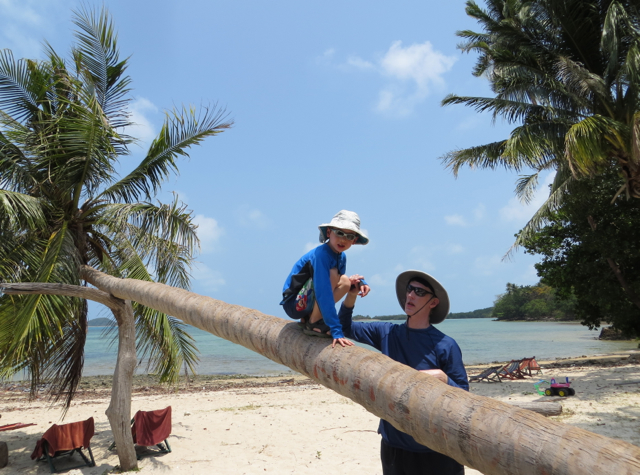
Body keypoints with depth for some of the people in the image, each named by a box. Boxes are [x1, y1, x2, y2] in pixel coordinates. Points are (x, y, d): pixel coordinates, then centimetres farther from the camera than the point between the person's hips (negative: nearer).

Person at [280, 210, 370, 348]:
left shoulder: (341, 257, 2)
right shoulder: (320, 254, -25)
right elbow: (324, 293, -32)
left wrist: (358, 283, -9)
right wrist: (336, 331, -35)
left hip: (308, 303, 9)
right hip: (294, 304, -9)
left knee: (345, 282, 2)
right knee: (332, 273, -25)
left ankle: (308, 319, 6)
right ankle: (313, 324, -13)